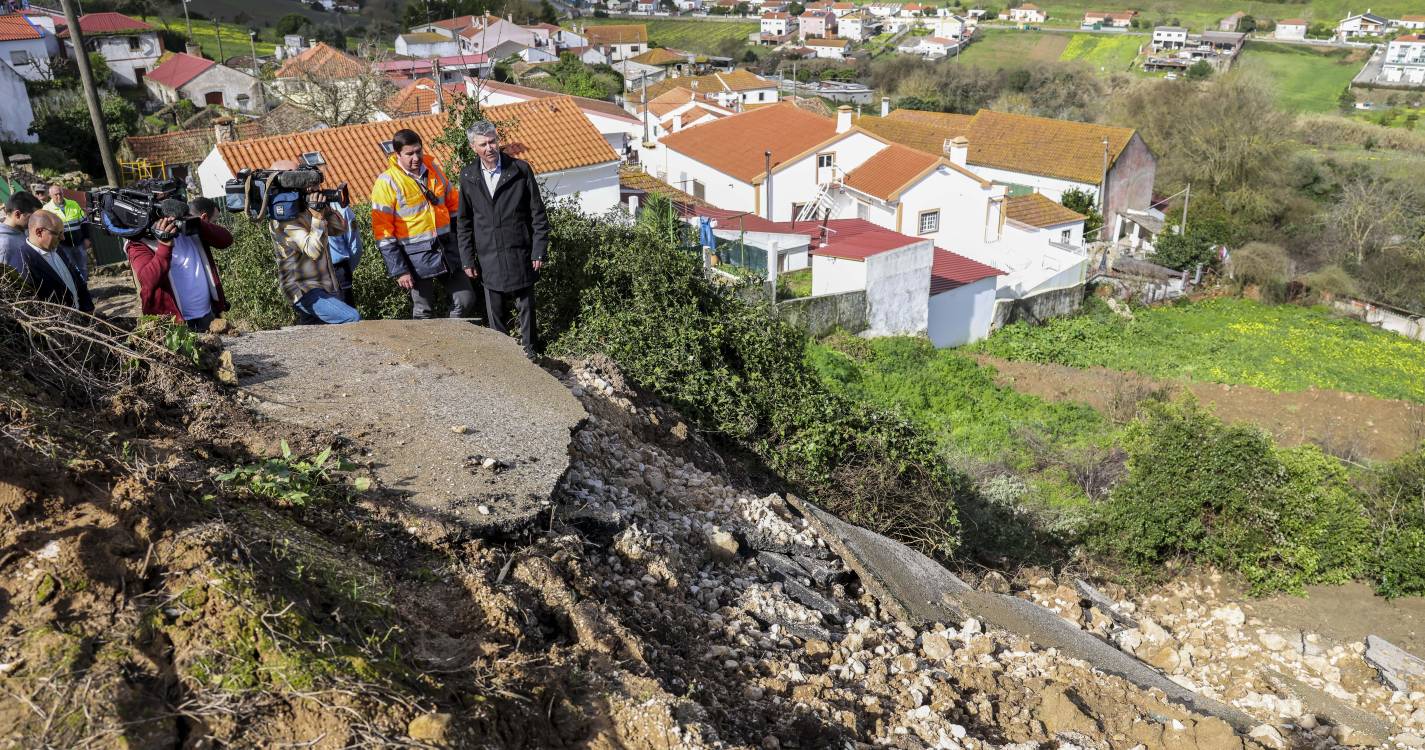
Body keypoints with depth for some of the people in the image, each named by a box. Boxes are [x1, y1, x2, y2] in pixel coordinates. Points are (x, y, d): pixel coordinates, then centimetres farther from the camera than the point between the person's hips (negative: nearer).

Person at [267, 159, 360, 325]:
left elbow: (341, 227, 8)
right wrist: (317, 217, -29)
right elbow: (313, 251, -22)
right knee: (353, 320, -23)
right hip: (307, 292, -8)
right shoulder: (283, 219, -13)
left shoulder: (306, 208, 10)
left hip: (327, 288, 8)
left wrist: (325, 208, -8)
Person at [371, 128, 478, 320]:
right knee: (423, 311, 5)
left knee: (466, 300, 6)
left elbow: (454, 203, 16)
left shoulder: (432, 168, 5)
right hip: (416, 256, -5)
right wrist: (399, 270, -14)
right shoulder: (387, 182, -10)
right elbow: (383, 232, -11)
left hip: (447, 249, 5)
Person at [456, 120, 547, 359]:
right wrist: (467, 259, 4)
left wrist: (539, 250, -6)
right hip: (488, 257, 2)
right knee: (494, 312, 8)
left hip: (520, 255, -2)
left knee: (526, 307, 8)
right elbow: (464, 222, 8)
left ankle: (529, 353, 21)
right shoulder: (468, 176, 2)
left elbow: (538, 214, -2)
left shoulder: (521, 170, -4)